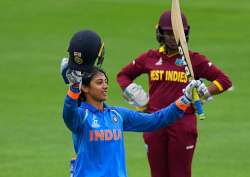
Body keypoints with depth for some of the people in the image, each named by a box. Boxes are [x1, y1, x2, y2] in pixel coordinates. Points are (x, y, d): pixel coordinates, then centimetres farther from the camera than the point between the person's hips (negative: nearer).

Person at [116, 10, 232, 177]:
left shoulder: (194, 59, 3)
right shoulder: (150, 57, 11)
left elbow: (224, 81, 1)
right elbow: (123, 75, 23)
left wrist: (203, 93, -12)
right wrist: (133, 93, 6)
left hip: (183, 124, -3)